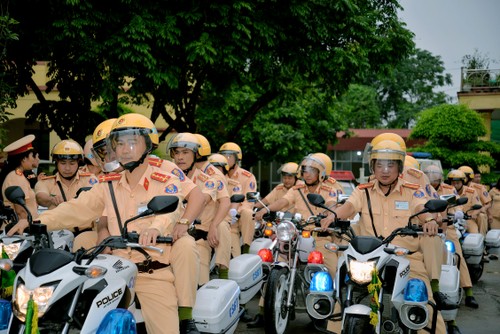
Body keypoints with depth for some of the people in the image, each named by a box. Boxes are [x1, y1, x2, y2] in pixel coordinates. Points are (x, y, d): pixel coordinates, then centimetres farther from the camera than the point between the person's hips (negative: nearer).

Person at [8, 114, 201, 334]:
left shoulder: (166, 183, -2)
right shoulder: (108, 186, 13)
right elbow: (77, 209, 7)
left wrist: (155, 226, -46)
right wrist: (36, 221, -8)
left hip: (155, 274, -4)